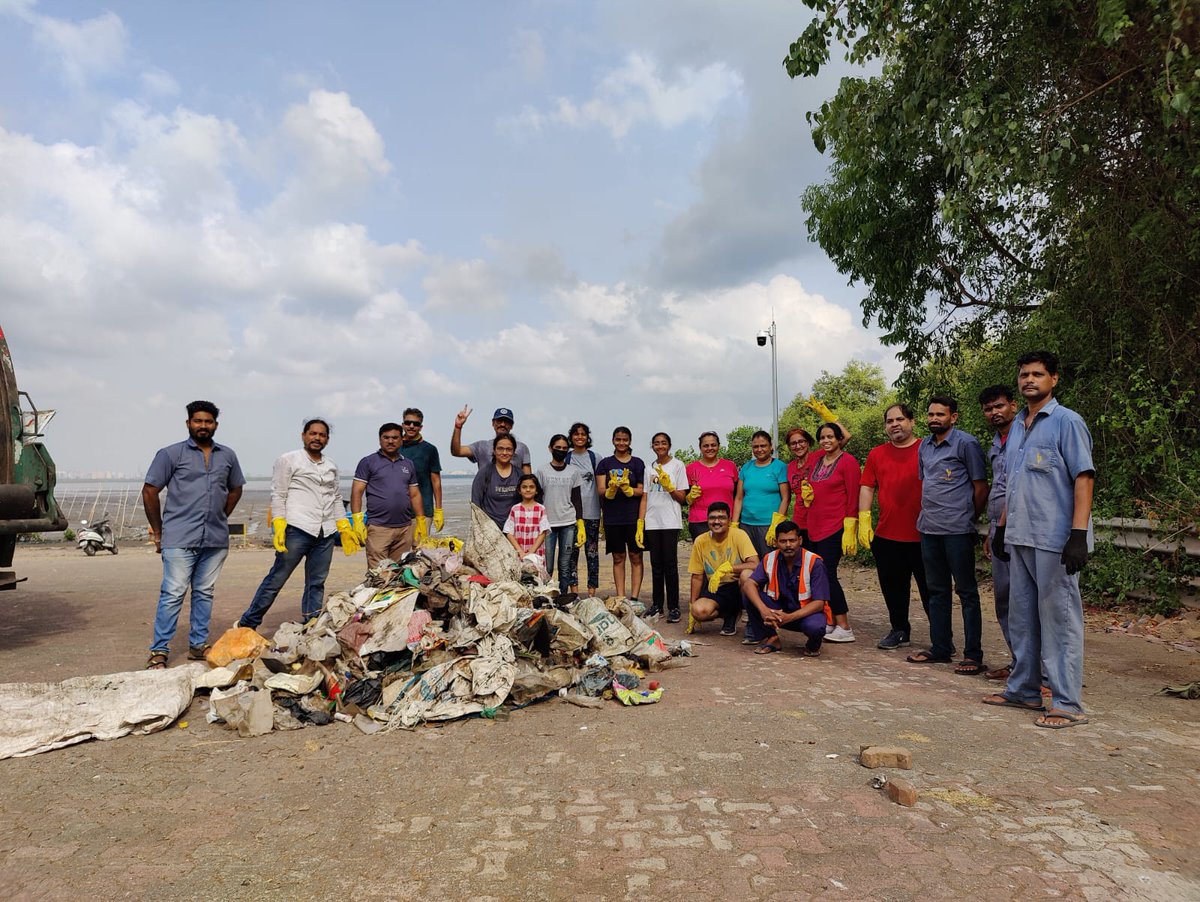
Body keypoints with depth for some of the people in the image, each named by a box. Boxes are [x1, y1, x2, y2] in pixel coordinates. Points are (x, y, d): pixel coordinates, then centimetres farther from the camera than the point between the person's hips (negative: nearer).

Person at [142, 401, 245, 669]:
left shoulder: (227, 456, 12)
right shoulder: (170, 454, 0)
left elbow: (235, 489, 24)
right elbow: (149, 492, 1)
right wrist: (159, 531, 1)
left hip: (216, 539, 4)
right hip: (180, 539, -4)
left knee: (204, 593, 11)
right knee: (173, 594, -3)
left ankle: (198, 645, 21)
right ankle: (159, 651, 6)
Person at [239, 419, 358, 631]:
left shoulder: (331, 466, 18)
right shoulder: (288, 460, 3)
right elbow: (278, 495, -2)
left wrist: (345, 528, 13)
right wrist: (279, 526, -12)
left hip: (326, 533, 5)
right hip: (297, 530, -5)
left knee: (317, 583, 8)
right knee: (276, 579, -3)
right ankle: (247, 624, 9)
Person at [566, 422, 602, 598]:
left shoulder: (595, 457, 7)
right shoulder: (566, 458, 8)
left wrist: (603, 509, 2)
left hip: (591, 511, -1)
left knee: (592, 551, 1)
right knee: (572, 551, 2)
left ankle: (592, 591, 5)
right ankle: (573, 589, 9)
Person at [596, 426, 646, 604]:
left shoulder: (637, 463, 6)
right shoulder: (605, 463, 8)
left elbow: (641, 491, 1)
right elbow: (601, 490, 0)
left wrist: (627, 489, -18)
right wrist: (612, 489, -22)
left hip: (633, 516, -1)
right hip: (612, 517, 1)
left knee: (635, 556, 0)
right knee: (618, 557, 6)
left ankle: (634, 598, 3)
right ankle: (620, 598, 11)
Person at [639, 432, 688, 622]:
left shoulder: (678, 465, 2)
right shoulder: (649, 469, 14)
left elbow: (682, 498, 0)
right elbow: (644, 498, 12)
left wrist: (668, 485, -15)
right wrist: (640, 524, 5)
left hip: (670, 522, -4)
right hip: (652, 522, 4)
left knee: (670, 565, -5)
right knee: (656, 565, 8)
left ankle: (673, 607, 1)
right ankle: (657, 605, 16)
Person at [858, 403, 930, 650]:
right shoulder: (876, 454, 9)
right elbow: (867, 487, 9)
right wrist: (863, 520, 1)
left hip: (922, 535, -3)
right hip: (886, 535, 4)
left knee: (930, 588, 4)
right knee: (893, 587, 13)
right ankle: (900, 630, 28)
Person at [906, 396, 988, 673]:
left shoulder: (966, 443, -6)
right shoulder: (924, 446, 13)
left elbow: (981, 486, -4)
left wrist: (968, 518, 3)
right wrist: (927, 513, 14)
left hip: (957, 530, -7)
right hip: (928, 528, 7)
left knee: (966, 591, 0)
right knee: (937, 591, 13)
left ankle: (973, 655, 6)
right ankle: (940, 648, 23)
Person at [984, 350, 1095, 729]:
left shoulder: (1067, 422, -5)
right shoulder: (1016, 426, 16)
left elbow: (1084, 477, -11)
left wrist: (1079, 533, -19)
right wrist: (1002, 527, 19)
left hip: (1055, 539, -7)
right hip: (1020, 538, 8)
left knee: (1059, 619, -2)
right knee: (1021, 616, 13)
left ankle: (1068, 704, 6)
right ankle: (1023, 689, 24)